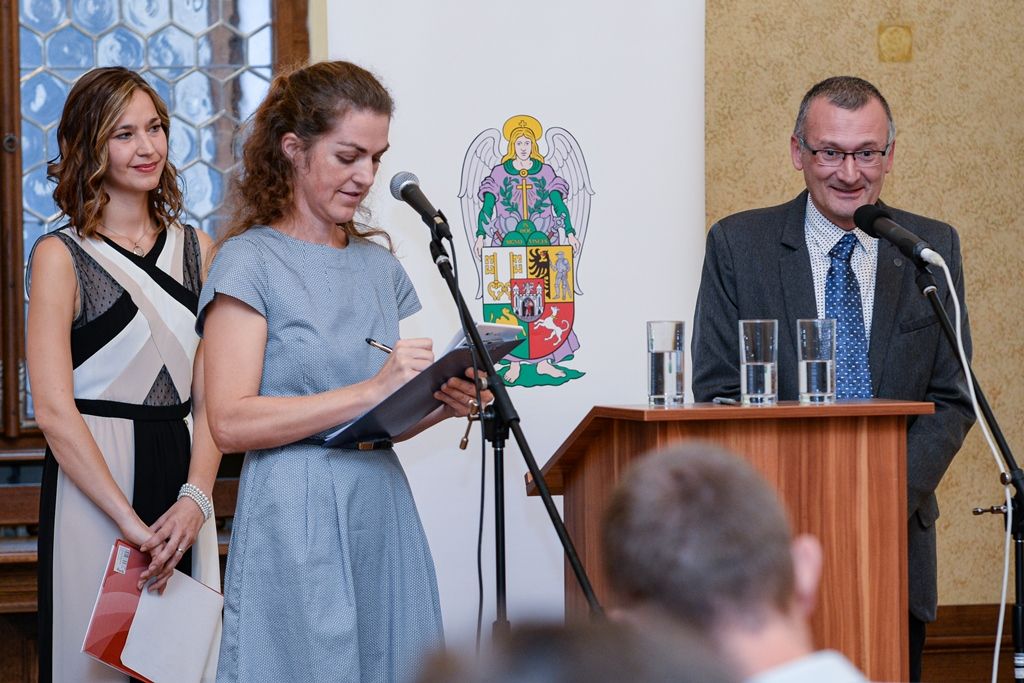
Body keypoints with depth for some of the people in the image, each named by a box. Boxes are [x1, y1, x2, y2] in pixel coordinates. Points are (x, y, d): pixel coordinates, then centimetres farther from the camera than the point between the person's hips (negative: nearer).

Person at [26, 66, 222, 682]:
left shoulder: (196, 250, 9)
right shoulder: (61, 256, -5)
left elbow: (209, 397, 5)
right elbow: (54, 410, -12)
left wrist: (195, 499, -11)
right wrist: (130, 520, -18)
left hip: (183, 478, 5)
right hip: (93, 480, -4)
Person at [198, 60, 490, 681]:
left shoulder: (379, 264, 15)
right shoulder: (250, 261, -5)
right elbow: (231, 423, -15)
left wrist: (441, 403, 1)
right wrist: (371, 390, -20)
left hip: (383, 513, 6)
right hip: (297, 520, -6)